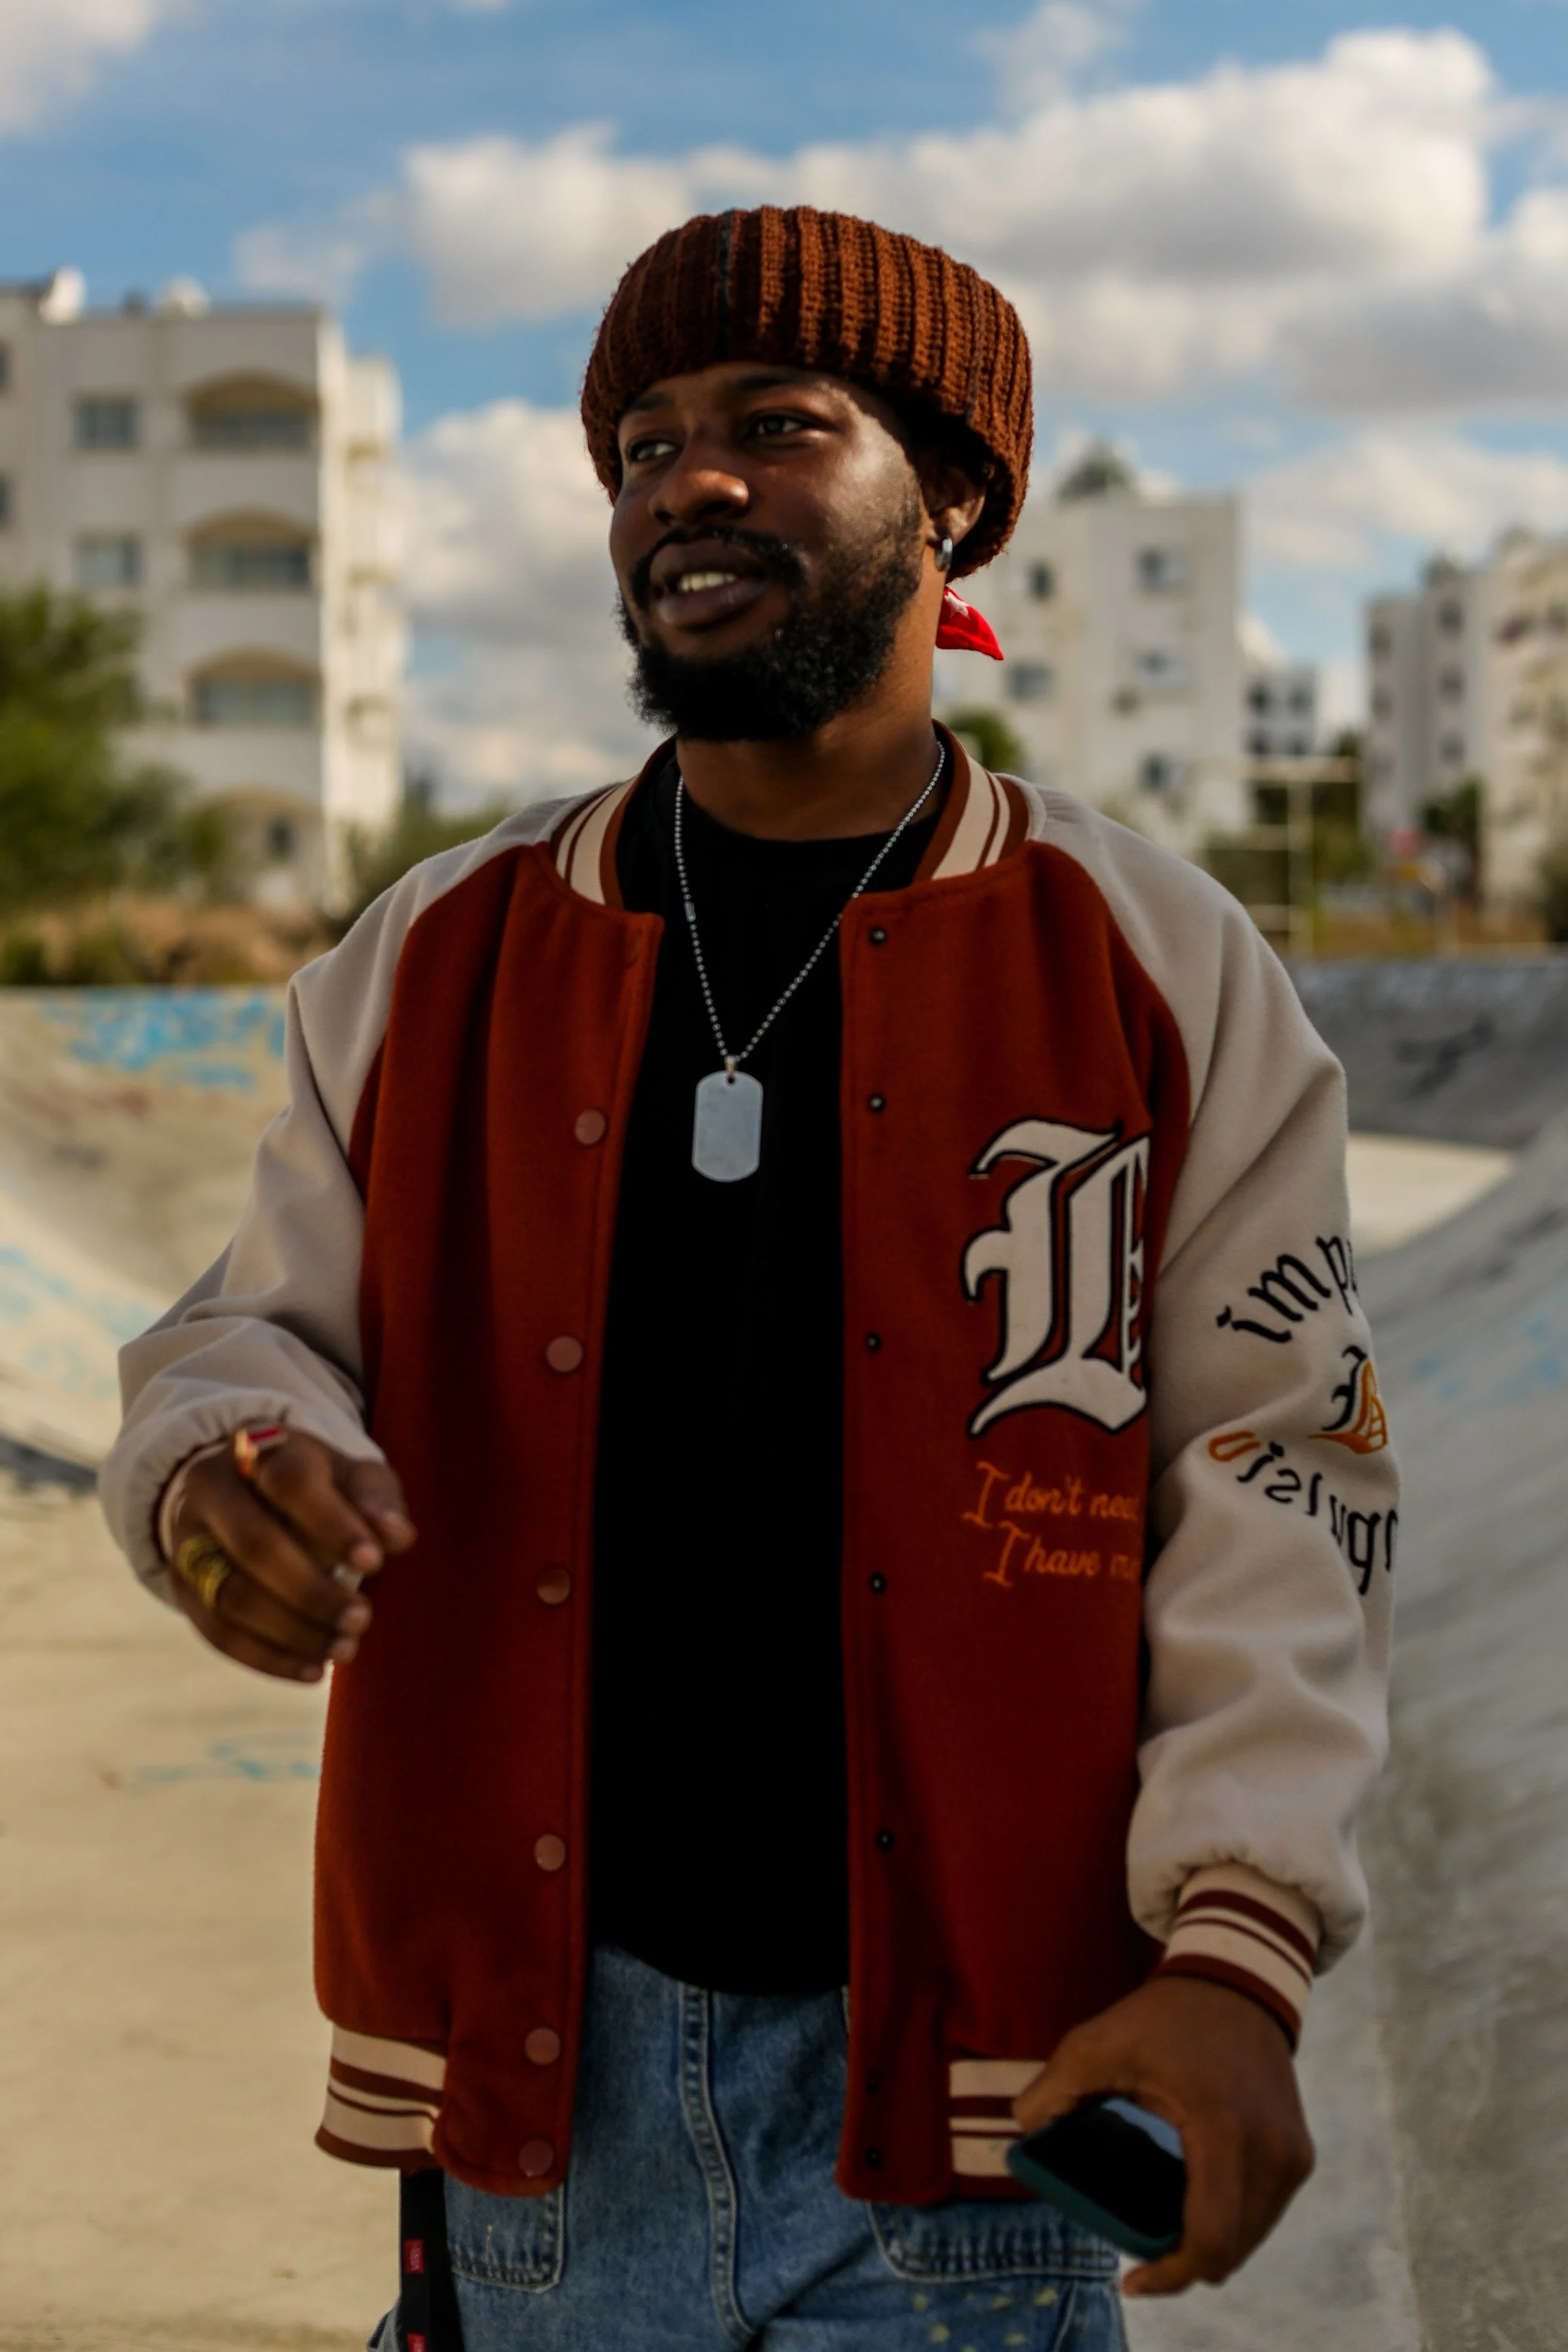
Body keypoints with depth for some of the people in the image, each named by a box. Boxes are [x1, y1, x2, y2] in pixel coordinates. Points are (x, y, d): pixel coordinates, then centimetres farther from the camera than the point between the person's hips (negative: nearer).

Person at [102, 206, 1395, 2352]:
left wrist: (1235, 1952, -12)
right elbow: (262, 1327, 12)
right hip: (539, 2035, 2)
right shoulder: (436, 961, 7)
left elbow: (1275, 1472, -2)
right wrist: (226, 1474, -14)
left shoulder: (1153, 968, 0)